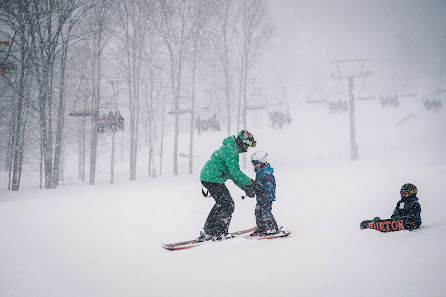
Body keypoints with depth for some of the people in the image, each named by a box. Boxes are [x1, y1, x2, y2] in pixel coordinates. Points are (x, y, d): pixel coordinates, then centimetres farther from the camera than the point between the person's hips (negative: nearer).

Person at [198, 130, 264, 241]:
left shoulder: (232, 150, 19)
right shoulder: (229, 150, -15)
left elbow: (233, 173, 21)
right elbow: (235, 172, -21)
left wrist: (245, 187, 11)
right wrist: (251, 183, -17)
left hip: (208, 178, 11)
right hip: (212, 180, -11)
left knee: (221, 204, 18)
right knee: (228, 205, -9)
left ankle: (208, 231, 23)